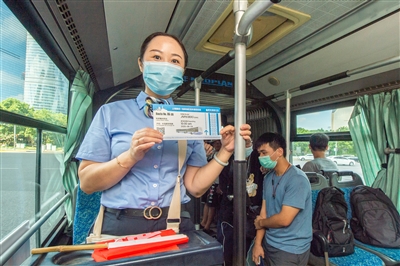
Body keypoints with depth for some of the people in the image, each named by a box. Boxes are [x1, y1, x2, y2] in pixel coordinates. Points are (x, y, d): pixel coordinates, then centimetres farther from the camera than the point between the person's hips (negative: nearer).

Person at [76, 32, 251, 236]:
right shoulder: (111, 112, -2)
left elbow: (195, 186, 0)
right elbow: (86, 182, -4)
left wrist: (225, 151, -11)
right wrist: (130, 156, -19)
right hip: (121, 226, 0)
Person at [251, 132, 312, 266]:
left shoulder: (297, 179, -22)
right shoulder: (268, 177, 2)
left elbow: (284, 219, -25)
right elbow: (264, 212, 3)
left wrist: (261, 223, -8)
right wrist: (258, 243, -1)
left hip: (290, 250, -6)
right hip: (268, 244, 7)